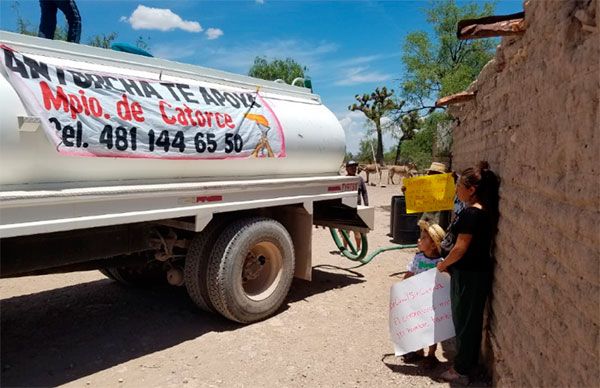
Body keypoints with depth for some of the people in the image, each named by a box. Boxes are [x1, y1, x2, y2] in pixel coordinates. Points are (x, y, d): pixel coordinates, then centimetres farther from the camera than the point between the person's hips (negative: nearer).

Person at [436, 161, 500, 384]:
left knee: (463, 321, 4)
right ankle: (471, 361, 37)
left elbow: (460, 249, -23)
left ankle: (461, 371, 18)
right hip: (479, 271, 9)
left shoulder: (471, 213, -23)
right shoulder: (484, 210, 7)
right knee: (473, 319, 21)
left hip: (468, 275, -9)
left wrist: (443, 264, -6)